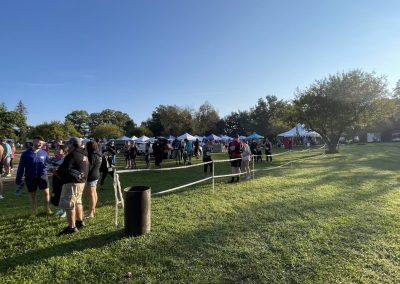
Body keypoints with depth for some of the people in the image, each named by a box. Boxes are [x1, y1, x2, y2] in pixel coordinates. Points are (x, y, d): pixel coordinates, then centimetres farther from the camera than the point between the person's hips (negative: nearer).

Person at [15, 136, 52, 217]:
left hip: (42, 176, 0)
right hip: (30, 178, 0)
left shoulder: (44, 153, 0)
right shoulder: (26, 154, -3)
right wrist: (18, 180, 0)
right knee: (32, 195, 12)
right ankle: (34, 212, 26)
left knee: (46, 192, -4)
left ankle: (48, 209, 13)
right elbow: (21, 168, 0)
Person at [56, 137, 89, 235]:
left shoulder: (72, 155, -16)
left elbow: (64, 168, -18)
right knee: (77, 202, 21)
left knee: (68, 204, -5)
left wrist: (56, 172, 2)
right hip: (81, 181, 10)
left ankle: (72, 227, -3)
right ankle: (80, 221, 32)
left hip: (72, 183, -10)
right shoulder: (84, 155, 13)